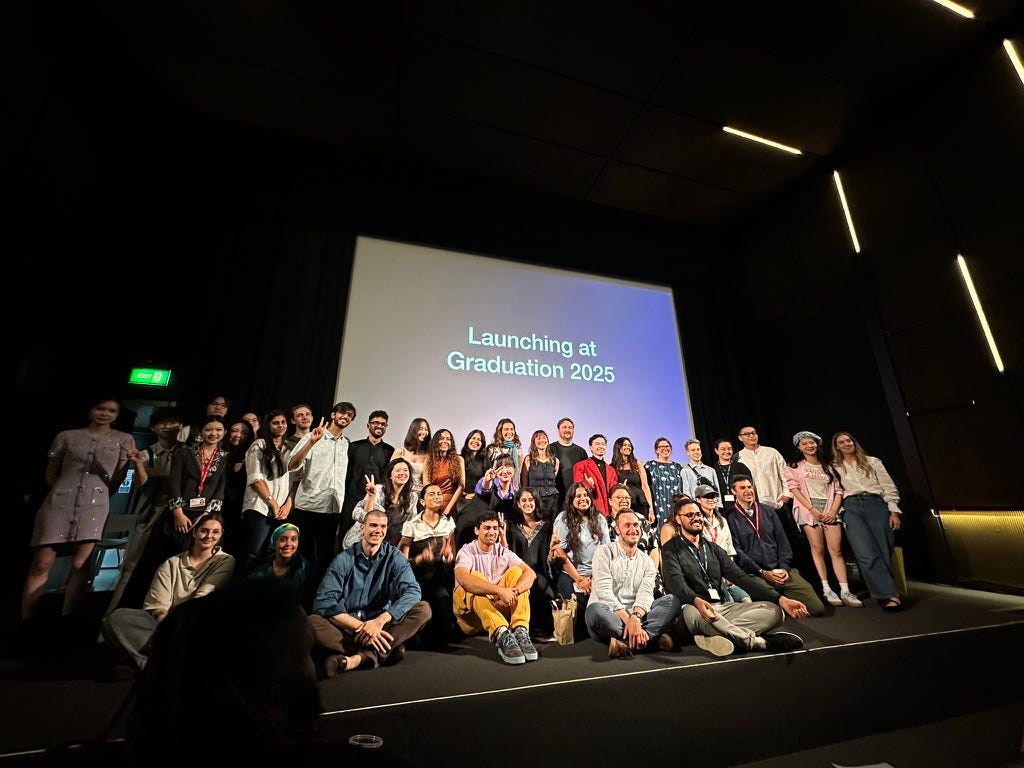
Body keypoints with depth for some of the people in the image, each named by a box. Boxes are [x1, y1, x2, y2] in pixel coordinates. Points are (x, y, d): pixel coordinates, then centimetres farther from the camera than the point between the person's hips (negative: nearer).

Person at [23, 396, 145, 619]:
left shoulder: (124, 440, 8)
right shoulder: (67, 436, 9)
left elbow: (117, 480, 7)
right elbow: (51, 473, 17)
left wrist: (135, 462, -9)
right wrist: (64, 491, 11)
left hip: (95, 504, -1)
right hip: (59, 502, 1)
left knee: (80, 563, -4)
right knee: (42, 562, -3)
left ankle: (66, 616, 4)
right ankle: (25, 617, 9)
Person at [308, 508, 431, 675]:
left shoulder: (394, 556, -2)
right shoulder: (344, 559, -4)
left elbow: (412, 591, -15)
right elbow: (324, 601, -15)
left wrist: (380, 621, -28)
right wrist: (360, 627, -25)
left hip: (381, 625, 1)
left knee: (423, 609, -23)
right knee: (313, 622, -30)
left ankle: (358, 658, -30)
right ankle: (386, 652, -28)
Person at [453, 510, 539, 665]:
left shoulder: (503, 551, 5)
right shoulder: (467, 552, -8)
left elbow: (530, 573, -12)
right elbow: (462, 579, -33)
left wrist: (513, 592, -34)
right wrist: (500, 590, -43)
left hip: (500, 606, 4)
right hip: (469, 607, -3)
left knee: (515, 571, -17)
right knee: (476, 577, -32)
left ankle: (520, 632, -34)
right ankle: (502, 636, -49)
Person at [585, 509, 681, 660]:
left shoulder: (647, 561, 12)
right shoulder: (604, 552, -1)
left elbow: (646, 594, -5)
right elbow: (604, 591, -12)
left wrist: (635, 617, -26)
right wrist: (628, 620, -24)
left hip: (636, 615, 4)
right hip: (609, 614, -3)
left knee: (672, 601, -17)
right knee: (595, 610, -39)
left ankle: (626, 642, -28)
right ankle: (652, 637, -25)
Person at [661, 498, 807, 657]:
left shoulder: (713, 548, 19)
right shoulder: (671, 549, 1)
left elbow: (740, 577, 10)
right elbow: (676, 583, -15)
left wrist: (780, 599, -4)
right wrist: (696, 600, -37)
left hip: (724, 607, 6)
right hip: (695, 608, -5)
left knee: (774, 610, -14)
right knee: (692, 613, -40)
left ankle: (712, 637, -30)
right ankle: (760, 641, -25)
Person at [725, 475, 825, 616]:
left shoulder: (768, 512, 15)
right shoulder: (730, 518, -3)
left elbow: (783, 542, 13)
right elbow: (736, 552, -7)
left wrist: (784, 567, -1)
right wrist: (762, 572, -11)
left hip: (782, 571, 5)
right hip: (754, 575, -5)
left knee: (817, 608, -7)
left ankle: (783, 596, 17)